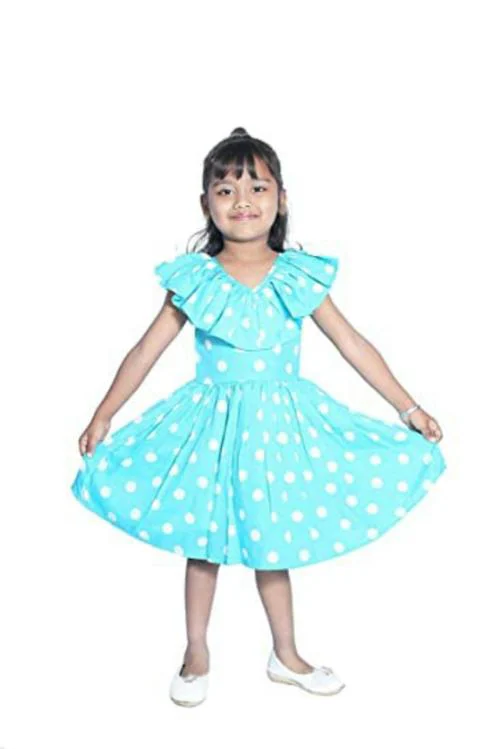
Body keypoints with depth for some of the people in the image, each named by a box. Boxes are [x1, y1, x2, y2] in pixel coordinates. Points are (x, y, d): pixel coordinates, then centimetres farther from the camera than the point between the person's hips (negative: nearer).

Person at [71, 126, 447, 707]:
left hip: (281, 422, 1)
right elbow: (147, 350, -4)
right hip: (212, 423, -1)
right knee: (203, 543, 12)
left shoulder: (299, 278, -5)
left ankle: (285, 657, 33)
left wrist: (408, 408, 0)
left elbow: (352, 344, -1)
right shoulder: (195, 280, -9)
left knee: (270, 542, 14)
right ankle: (196, 654, 32)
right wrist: (102, 417, -2)